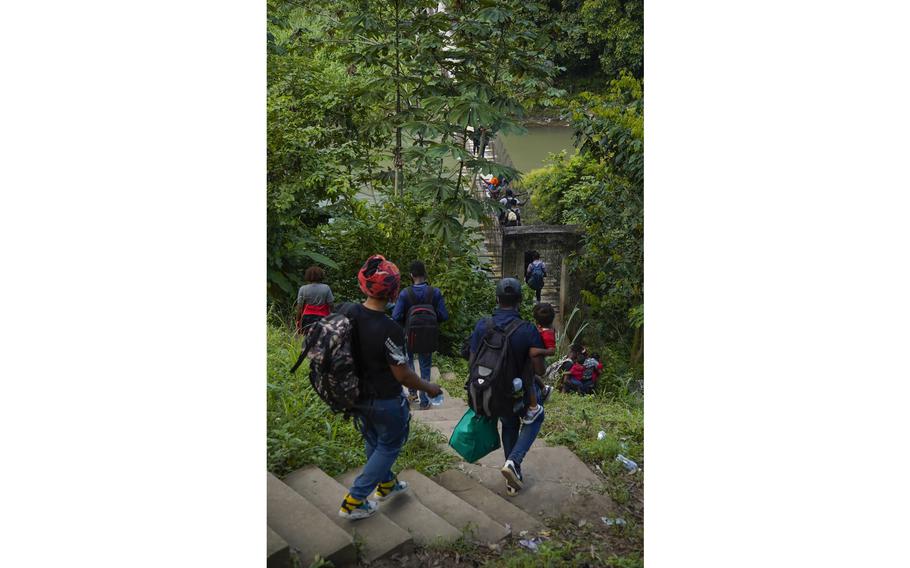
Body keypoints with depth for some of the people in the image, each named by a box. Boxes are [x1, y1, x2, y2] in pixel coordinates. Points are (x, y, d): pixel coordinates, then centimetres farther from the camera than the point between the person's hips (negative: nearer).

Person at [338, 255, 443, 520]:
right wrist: (429, 388, -5)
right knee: (389, 447, 16)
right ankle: (353, 502, 18)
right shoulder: (389, 329, -32)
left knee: (373, 442, 27)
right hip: (384, 402, -7)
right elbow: (402, 374, -23)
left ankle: (386, 484, 49)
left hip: (357, 396, 7)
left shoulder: (349, 314, -11)